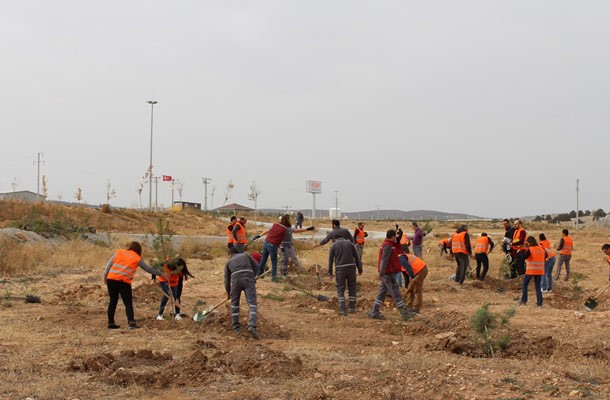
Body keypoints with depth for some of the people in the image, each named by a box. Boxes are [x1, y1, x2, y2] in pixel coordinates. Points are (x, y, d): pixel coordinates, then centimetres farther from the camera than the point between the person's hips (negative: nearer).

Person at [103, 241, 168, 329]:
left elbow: (108, 265, 9)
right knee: (128, 303, 0)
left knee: (113, 301, 14)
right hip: (124, 282, -3)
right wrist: (161, 274, 27)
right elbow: (149, 269, 17)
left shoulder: (119, 252, 14)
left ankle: (111, 323, 17)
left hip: (111, 279, 3)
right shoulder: (137, 258, 8)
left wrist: (105, 277, 15)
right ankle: (131, 322, -15)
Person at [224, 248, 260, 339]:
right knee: (252, 303, -6)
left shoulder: (228, 262, 27)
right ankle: (252, 326, -27)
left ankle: (236, 327, 27)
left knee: (234, 303, 22)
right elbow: (256, 266, 18)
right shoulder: (245, 255, 28)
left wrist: (228, 293, 42)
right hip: (249, 279, -1)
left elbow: (227, 279, 29)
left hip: (236, 280, 1)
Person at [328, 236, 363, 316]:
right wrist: (360, 269, 10)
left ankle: (342, 310, -5)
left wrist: (330, 273, 13)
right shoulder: (350, 244, 12)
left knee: (340, 289, 4)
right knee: (352, 287, 16)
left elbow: (330, 260, 7)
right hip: (351, 267, 1)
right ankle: (352, 307, 20)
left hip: (340, 269, -1)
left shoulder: (333, 246, 9)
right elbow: (357, 257, 7)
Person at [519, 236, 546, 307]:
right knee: (538, 286, 11)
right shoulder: (542, 249, 4)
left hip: (530, 271, -5)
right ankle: (539, 302, 6)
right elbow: (545, 256, 18)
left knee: (524, 284, 11)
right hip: (540, 271, 5)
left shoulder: (529, 249, -13)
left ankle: (523, 300, 7)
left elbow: (523, 257, -21)